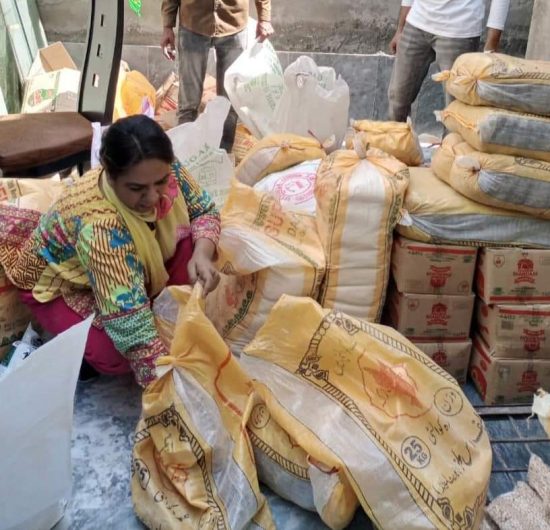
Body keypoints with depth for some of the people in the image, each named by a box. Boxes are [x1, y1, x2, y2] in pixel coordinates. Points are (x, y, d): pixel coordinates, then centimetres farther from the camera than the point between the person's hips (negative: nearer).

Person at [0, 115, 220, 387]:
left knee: (191, 244, -19)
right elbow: (130, 321, -45)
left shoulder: (164, 171, -27)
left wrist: (202, 255, -30)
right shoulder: (99, 226, -43)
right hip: (63, 284, -5)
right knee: (114, 355, -28)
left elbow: (205, 211, -9)